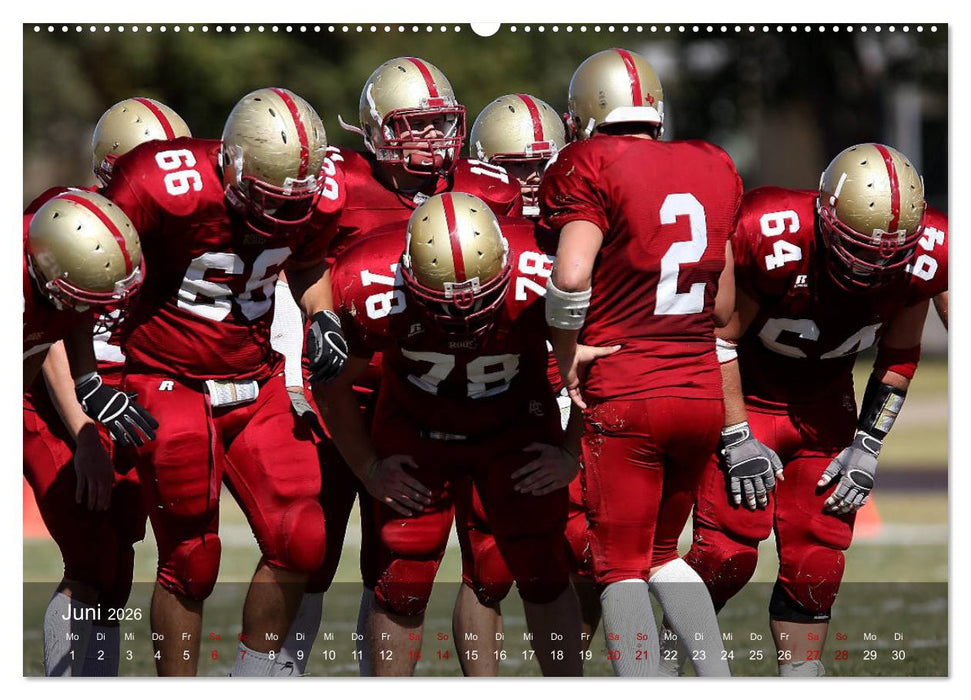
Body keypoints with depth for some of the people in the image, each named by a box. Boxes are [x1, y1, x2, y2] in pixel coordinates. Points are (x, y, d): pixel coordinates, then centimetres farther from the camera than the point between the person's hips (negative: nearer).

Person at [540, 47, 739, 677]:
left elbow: (571, 276, -21)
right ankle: (719, 679, 10)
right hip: (703, 390, 5)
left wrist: (568, 351, -7)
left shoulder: (593, 166, -8)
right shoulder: (716, 169, 9)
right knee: (663, 553, 21)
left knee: (622, 568, 3)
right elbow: (722, 306, 13)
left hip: (624, 398, -5)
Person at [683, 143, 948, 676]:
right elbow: (718, 340, -18)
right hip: (746, 399, -4)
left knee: (817, 560, 0)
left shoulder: (922, 257, -16)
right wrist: (737, 441, -17)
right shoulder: (773, 239, -31)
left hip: (825, 406, 4)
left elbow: (899, 355, 2)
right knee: (729, 551, -12)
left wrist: (867, 446, -3)